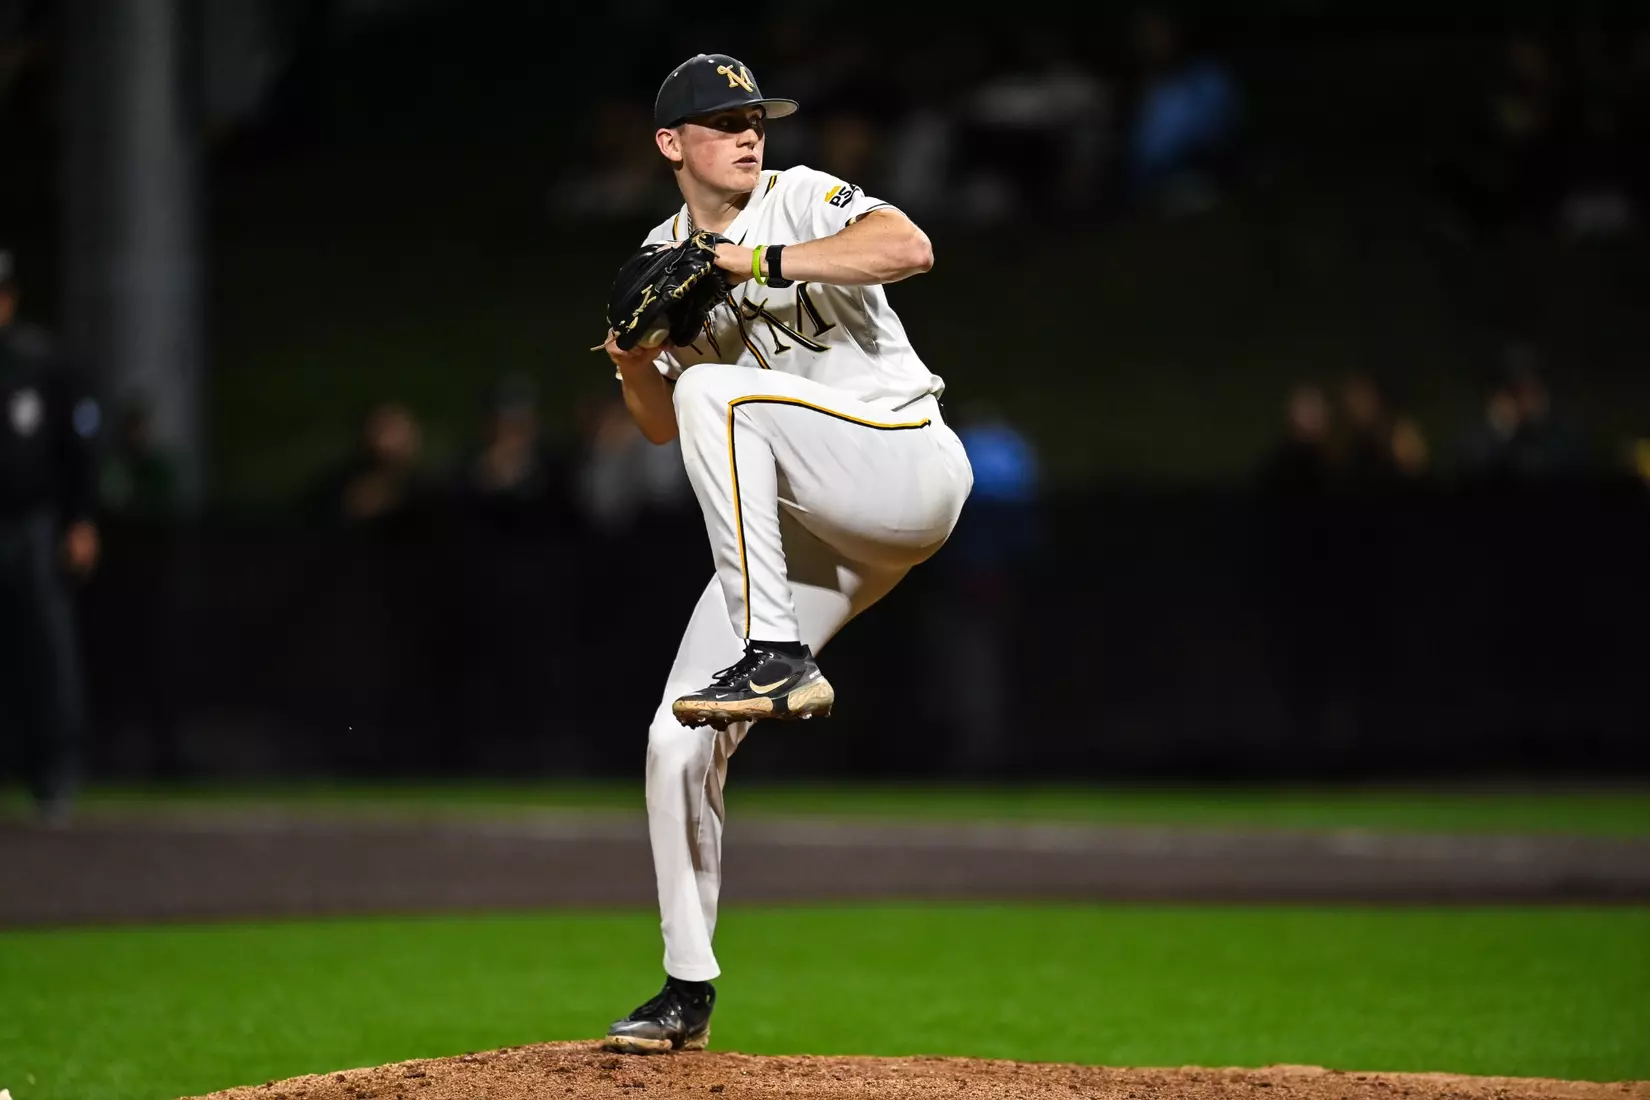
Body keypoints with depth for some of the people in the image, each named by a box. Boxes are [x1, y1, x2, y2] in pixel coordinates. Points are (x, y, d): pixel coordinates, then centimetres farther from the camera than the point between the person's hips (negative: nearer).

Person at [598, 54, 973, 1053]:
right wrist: (631, 358, -5)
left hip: (909, 465, -6)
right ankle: (689, 990, 12)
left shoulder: (801, 199, -4)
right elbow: (660, 425, 16)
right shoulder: (663, 263, 13)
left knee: (718, 392, -30)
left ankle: (778, 660, -31)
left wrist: (755, 261, -26)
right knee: (680, 737, -2)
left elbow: (910, 248, -24)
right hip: (800, 531, 6)